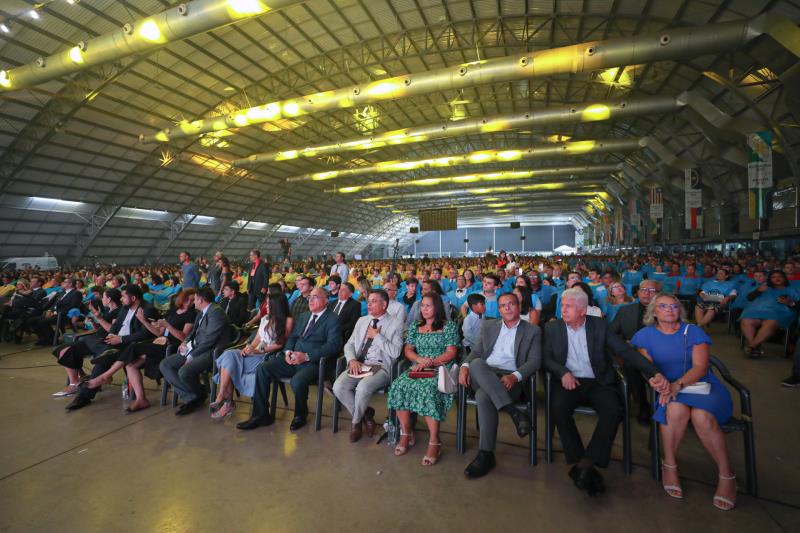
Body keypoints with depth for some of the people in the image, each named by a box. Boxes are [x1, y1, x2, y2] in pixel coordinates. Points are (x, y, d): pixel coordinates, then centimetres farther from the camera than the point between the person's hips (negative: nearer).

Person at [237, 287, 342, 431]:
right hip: (293, 359, 7)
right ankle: (260, 415, 0)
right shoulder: (303, 316, 20)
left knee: (297, 381, -34)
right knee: (262, 368, -10)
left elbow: (333, 345, -16)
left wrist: (306, 356, -22)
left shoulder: (332, 320, -4)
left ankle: (300, 416, -2)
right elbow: (292, 337, 20)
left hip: (313, 362, -7)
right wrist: (288, 352, -2)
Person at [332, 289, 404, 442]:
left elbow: (395, 352, -11)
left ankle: (356, 421, 1)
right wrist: (352, 360, -7)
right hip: (358, 364, 5)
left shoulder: (396, 324, -1)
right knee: (338, 387, -21)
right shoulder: (361, 321, 16)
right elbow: (349, 344, 13)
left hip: (381, 367, -5)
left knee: (363, 387, -32)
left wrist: (376, 336, -11)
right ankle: (365, 414, 5)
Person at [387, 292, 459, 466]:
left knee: (427, 389, -35)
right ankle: (406, 433, -10)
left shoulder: (449, 326, 4)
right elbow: (407, 350, 13)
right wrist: (421, 359, -8)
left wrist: (431, 362, -15)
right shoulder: (415, 326, 18)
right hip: (418, 369, 4)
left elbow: (451, 353, -3)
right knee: (398, 386, -25)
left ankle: (434, 441, -24)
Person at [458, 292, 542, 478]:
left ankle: (486, 454, -23)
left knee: (483, 396, -34)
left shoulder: (532, 330, 11)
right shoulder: (488, 326, 20)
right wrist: (465, 365, -10)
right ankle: (514, 413, -35)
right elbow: (476, 351, 14)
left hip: (510, 378, -2)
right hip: (483, 376, 3)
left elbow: (534, 361, 1)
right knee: (476, 363, -35)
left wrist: (515, 376, -19)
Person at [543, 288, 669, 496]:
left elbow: (625, 350, -2)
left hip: (597, 382, 1)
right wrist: (563, 373, -16)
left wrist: (655, 373, -15)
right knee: (558, 407, -30)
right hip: (568, 381, 0)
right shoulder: (552, 327, 5)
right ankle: (583, 465, -16)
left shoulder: (599, 325, 4)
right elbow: (546, 358, 4)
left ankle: (585, 464, -19)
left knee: (613, 410, -29)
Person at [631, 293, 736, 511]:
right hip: (670, 388, 0)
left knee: (702, 416, -34)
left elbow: (700, 367, -8)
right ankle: (669, 465, -13)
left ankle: (727, 476, -10)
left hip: (701, 384, 0)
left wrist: (678, 384, -26)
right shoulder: (646, 335, 7)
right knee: (676, 409, -35)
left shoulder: (693, 331, 4)